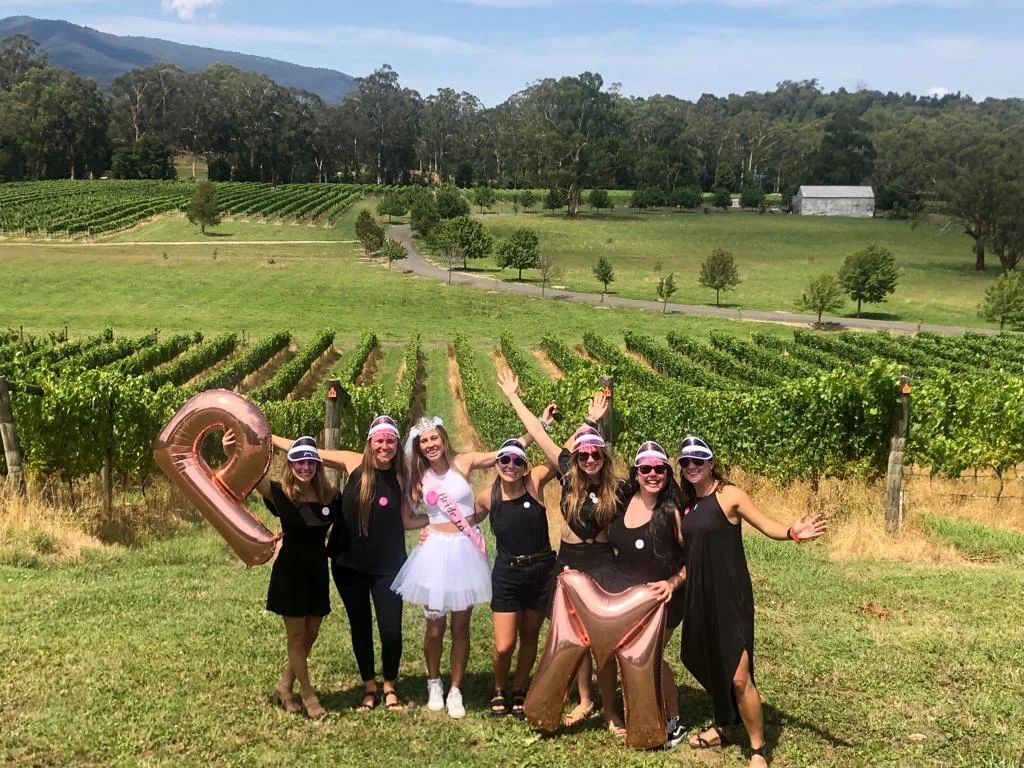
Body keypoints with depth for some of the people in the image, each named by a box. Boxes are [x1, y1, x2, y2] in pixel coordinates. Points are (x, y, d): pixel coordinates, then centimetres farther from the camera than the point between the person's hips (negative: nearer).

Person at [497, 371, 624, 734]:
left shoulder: (613, 489, -8)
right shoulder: (569, 477, -5)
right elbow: (539, 433, -3)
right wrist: (513, 397, -2)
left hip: (602, 563, -2)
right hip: (569, 561, 2)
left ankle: (610, 711, 9)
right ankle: (585, 701, 27)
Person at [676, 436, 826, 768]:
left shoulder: (728, 495, -9)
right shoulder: (688, 503, 9)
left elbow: (768, 526, -15)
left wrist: (793, 533, -33)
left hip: (730, 596, -6)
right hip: (699, 596, 7)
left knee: (738, 677, -9)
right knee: (711, 666, 18)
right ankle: (721, 726, 39)